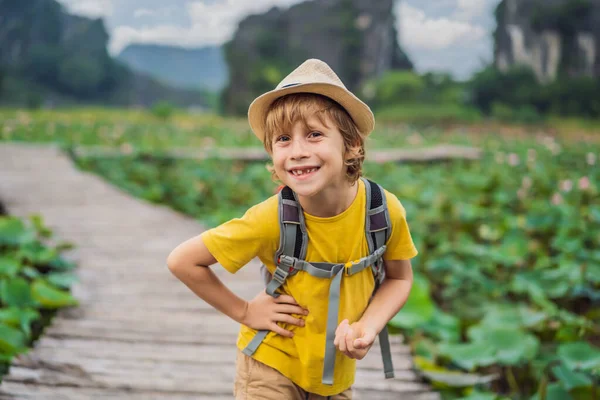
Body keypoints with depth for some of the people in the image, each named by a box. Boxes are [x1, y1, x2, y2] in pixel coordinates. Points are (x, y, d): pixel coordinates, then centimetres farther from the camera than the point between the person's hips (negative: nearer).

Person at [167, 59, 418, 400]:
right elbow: (183, 261, -16)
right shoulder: (271, 219, -26)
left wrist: (369, 325, -18)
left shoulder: (384, 210, -20)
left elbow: (399, 278, -1)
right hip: (272, 366, -3)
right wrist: (244, 311, -13)